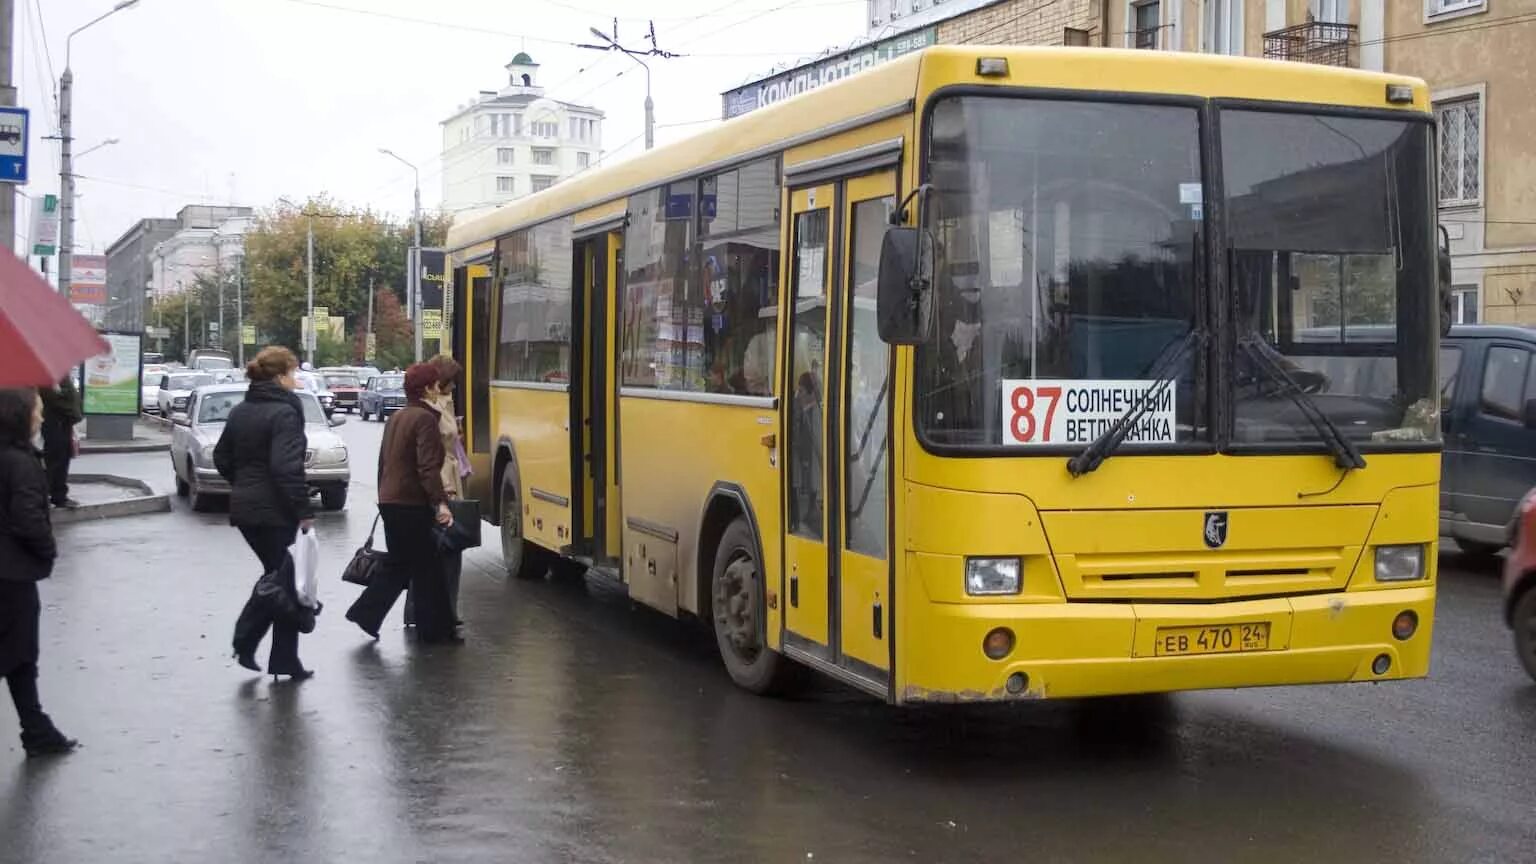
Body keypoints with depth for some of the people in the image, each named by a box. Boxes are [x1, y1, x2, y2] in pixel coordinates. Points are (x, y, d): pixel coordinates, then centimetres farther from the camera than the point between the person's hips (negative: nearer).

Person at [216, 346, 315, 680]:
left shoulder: (240, 412, 11)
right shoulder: (284, 412, -16)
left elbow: (222, 458, 17)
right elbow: (287, 467, -23)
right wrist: (304, 511, -19)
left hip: (244, 507, 8)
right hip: (274, 512, -8)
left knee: (274, 575, 20)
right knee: (284, 584, 2)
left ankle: (245, 644, 13)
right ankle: (284, 661, 8)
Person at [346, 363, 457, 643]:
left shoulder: (396, 418, 14)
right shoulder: (425, 419, -14)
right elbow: (428, 466, -23)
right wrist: (440, 502, -27)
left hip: (390, 502, 9)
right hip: (413, 505, -9)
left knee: (400, 565, 16)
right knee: (428, 568, 0)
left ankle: (365, 613, 11)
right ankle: (436, 629, 6)